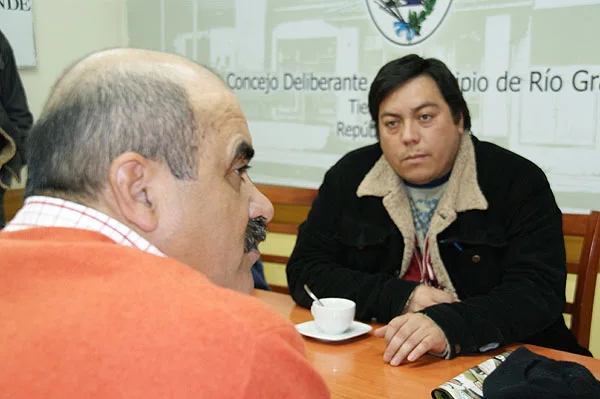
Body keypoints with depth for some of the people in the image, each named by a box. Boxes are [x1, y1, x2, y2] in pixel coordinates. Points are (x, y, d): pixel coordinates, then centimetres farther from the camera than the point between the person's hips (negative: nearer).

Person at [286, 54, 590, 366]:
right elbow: (304, 271, 2)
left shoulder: (519, 181, -5)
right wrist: (400, 299, -12)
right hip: (379, 362, 2)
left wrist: (447, 324, -33)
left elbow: (539, 291, -15)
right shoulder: (350, 176, 4)